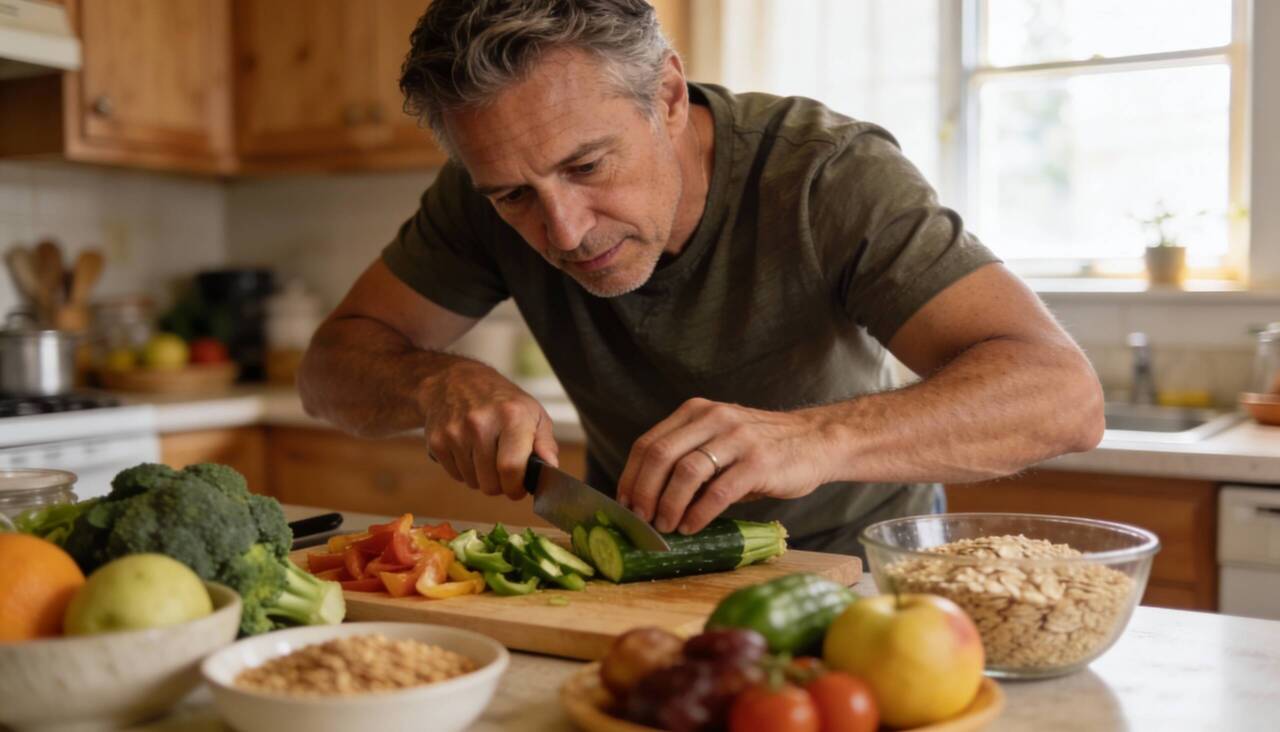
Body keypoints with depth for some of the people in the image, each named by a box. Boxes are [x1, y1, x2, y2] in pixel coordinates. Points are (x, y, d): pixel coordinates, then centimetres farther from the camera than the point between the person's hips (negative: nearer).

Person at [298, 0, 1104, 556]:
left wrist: (813, 438, -46)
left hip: (851, 551, -2)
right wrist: (440, 382, -27)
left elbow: (1063, 390, -31)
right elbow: (335, 363, -6)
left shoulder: (828, 175, -24)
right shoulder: (499, 183, -12)